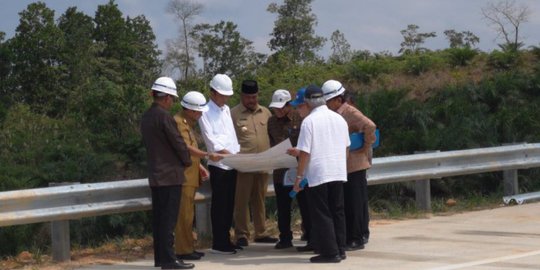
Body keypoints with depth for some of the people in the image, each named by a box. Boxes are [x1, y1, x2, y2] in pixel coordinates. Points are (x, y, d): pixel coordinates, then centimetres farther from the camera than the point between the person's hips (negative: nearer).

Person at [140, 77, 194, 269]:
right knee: (168, 219, -8)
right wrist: (187, 162, 4)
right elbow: (178, 143, -14)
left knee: (159, 217, 11)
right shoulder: (164, 116, -16)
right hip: (170, 174, -9)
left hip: (155, 174, 9)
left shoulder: (146, 117, 10)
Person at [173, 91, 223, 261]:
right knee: (184, 214, -9)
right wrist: (208, 156, -27)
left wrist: (199, 166, 17)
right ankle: (183, 250, -7)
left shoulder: (188, 123, 20)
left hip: (190, 175, 10)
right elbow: (186, 148, -22)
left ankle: (188, 248, 18)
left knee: (188, 214, 13)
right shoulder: (178, 122, -12)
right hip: (183, 176, -10)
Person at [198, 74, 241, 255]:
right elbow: (212, 141, -14)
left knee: (229, 204, 10)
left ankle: (226, 240, 18)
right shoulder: (206, 112, -6)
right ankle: (218, 244, 1)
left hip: (232, 165, 7)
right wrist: (230, 155, -22)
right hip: (218, 165, -7)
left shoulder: (226, 110, 17)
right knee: (219, 205, -4)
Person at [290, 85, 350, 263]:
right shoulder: (339, 119, 8)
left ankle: (330, 252, 0)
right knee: (337, 212, 14)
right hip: (338, 173, 6)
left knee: (321, 215, 1)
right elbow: (346, 147, 16)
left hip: (318, 175, -6)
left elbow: (305, 153, -13)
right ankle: (340, 249, 17)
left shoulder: (309, 121, -12)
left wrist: (299, 177, -7)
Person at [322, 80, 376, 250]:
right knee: (345, 203, 13)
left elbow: (370, 126, -25)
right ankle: (349, 237, 21)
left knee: (356, 202, -2)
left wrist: (366, 146, -17)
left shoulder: (350, 112, -14)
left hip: (354, 164, -9)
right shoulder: (333, 114, 13)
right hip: (341, 165, 9)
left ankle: (358, 239, 4)